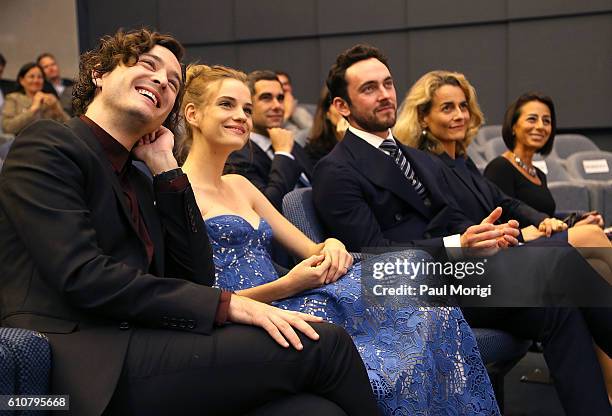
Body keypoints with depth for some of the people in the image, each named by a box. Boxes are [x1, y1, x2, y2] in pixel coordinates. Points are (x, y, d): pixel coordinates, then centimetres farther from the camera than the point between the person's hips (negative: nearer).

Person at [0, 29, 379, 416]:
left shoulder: (135, 179, 21)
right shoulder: (48, 144, -1)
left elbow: (196, 277, 12)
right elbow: (83, 276, -14)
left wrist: (167, 168, 9)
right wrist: (227, 304, -17)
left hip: (136, 349, 7)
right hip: (88, 365, -6)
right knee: (323, 344, -17)